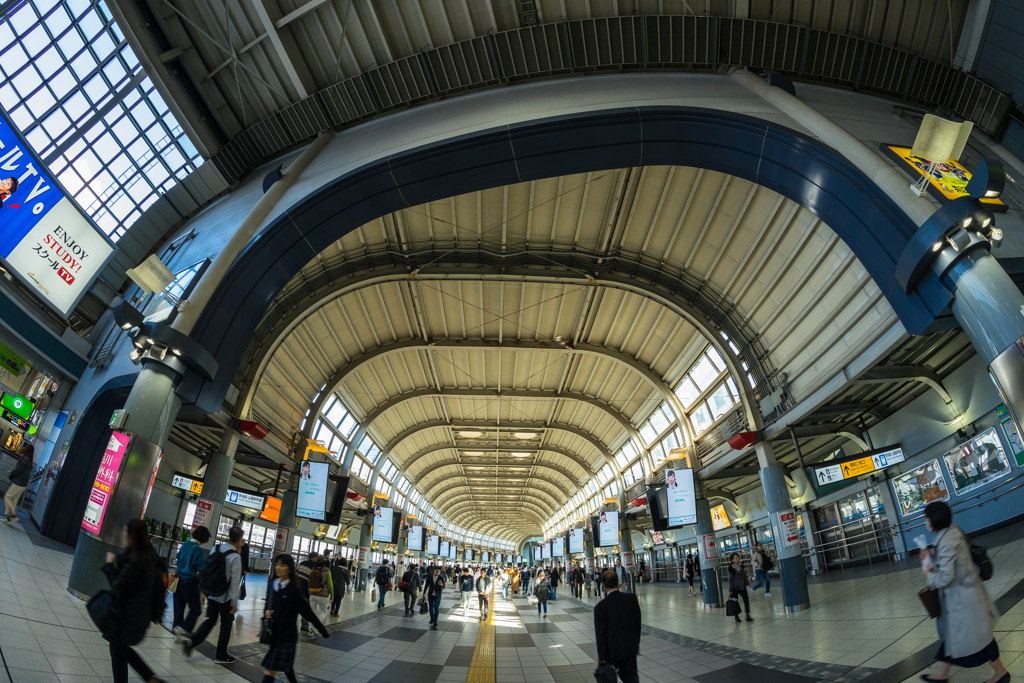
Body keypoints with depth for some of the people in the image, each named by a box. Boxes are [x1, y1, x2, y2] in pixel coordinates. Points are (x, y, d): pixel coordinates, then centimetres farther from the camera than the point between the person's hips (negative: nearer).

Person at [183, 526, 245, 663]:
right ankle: (221, 656, 23)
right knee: (226, 625, 12)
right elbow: (235, 581, -18)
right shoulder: (235, 557, -22)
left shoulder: (215, 548, -5)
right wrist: (234, 602, -10)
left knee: (211, 620, 21)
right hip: (225, 597, -6)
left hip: (211, 594, 6)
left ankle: (191, 641, 3)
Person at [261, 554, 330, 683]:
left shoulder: (294, 590, -17)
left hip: (286, 634, -6)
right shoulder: (271, 585, -1)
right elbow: (267, 605, 14)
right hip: (273, 632, 6)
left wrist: (324, 632, -10)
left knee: (270, 670, -7)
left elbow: (308, 612, -12)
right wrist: (266, 612, -10)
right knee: (286, 666, 22)